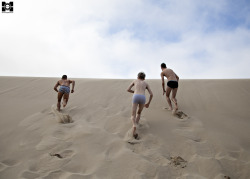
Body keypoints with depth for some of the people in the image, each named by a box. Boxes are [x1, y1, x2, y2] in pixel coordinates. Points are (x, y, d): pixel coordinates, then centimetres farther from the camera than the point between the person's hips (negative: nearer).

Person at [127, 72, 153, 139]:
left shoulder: (135, 80, 30)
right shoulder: (146, 83, 30)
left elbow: (128, 90, 26)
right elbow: (151, 94, 20)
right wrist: (148, 103, 32)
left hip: (135, 97, -1)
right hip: (143, 98, 1)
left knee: (133, 116, -1)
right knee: (139, 113, 28)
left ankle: (134, 127, -32)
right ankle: (135, 125, 13)